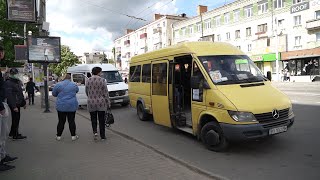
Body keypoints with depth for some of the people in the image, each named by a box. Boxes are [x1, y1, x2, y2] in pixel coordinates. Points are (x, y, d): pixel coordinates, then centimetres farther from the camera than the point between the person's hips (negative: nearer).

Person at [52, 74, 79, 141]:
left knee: (61, 121, 7)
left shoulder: (58, 85, -4)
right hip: (72, 106, 0)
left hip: (61, 106, 0)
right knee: (71, 121, 6)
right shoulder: (74, 85, 0)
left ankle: (58, 136, 15)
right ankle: (73, 136, 10)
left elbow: (54, 94, 7)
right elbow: (77, 91, 20)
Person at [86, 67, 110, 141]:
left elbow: (87, 92, 10)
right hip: (101, 103, -2)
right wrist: (108, 103, 1)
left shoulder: (88, 81, 1)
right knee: (101, 120, 8)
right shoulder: (102, 80, -10)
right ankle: (102, 136, 14)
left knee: (93, 119, 15)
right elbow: (106, 93, -7)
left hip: (91, 103, 2)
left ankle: (95, 132, -4)